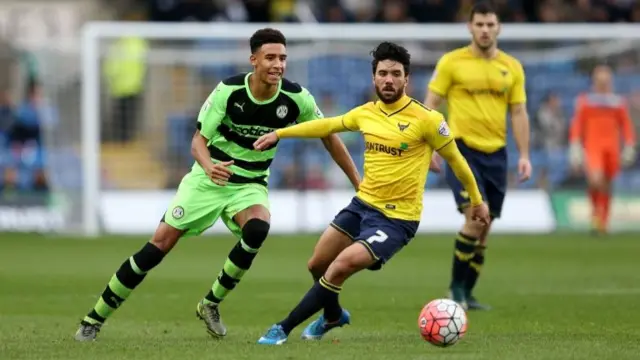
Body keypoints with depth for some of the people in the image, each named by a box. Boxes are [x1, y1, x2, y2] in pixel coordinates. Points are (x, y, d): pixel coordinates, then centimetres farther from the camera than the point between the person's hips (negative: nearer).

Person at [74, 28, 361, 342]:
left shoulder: (297, 98, -13)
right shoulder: (228, 90, -19)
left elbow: (329, 137, 2)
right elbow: (199, 139, -15)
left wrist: (358, 183, 3)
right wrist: (209, 166, -38)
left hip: (250, 185, 1)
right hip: (208, 179, -1)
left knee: (257, 229, -32)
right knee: (160, 244, -8)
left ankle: (211, 304, -11)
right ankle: (95, 318, 4)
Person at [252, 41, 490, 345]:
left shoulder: (425, 119, -15)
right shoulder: (366, 113, 3)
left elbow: (455, 159, -3)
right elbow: (328, 126, 21)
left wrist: (477, 200, 7)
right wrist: (279, 134, 21)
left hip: (397, 218, -7)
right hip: (362, 204, 7)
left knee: (342, 266, -20)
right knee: (317, 265, 13)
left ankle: (284, 329, -10)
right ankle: (333, 316, 45)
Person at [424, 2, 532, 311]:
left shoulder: (512, 67, 9)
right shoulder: (451, 62, -1)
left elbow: (519, 113, 12)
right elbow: (431, 105, 0)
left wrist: (524, 155, 4)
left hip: (496, 153, 4)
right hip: (462, 149, -4)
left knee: (484, 228, 6)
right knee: (476, 216, -19)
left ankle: (466, 294, 17)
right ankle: (457, 286, -5)